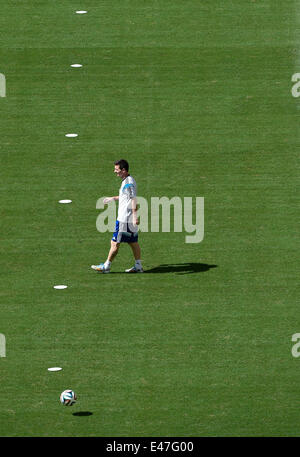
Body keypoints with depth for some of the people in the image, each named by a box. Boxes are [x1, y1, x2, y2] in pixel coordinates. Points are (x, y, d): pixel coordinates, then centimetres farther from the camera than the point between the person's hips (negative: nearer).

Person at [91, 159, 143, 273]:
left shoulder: (128, 182, -18)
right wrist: (112, 198, 36)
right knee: (133, 242, 12)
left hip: (125, 220, -10)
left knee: (115, 242, -2)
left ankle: (106, 266, 5)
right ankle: (138, 266, 15)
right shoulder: (127, 181, 13)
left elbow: (133, 200, -25)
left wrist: (135, 216, -31)